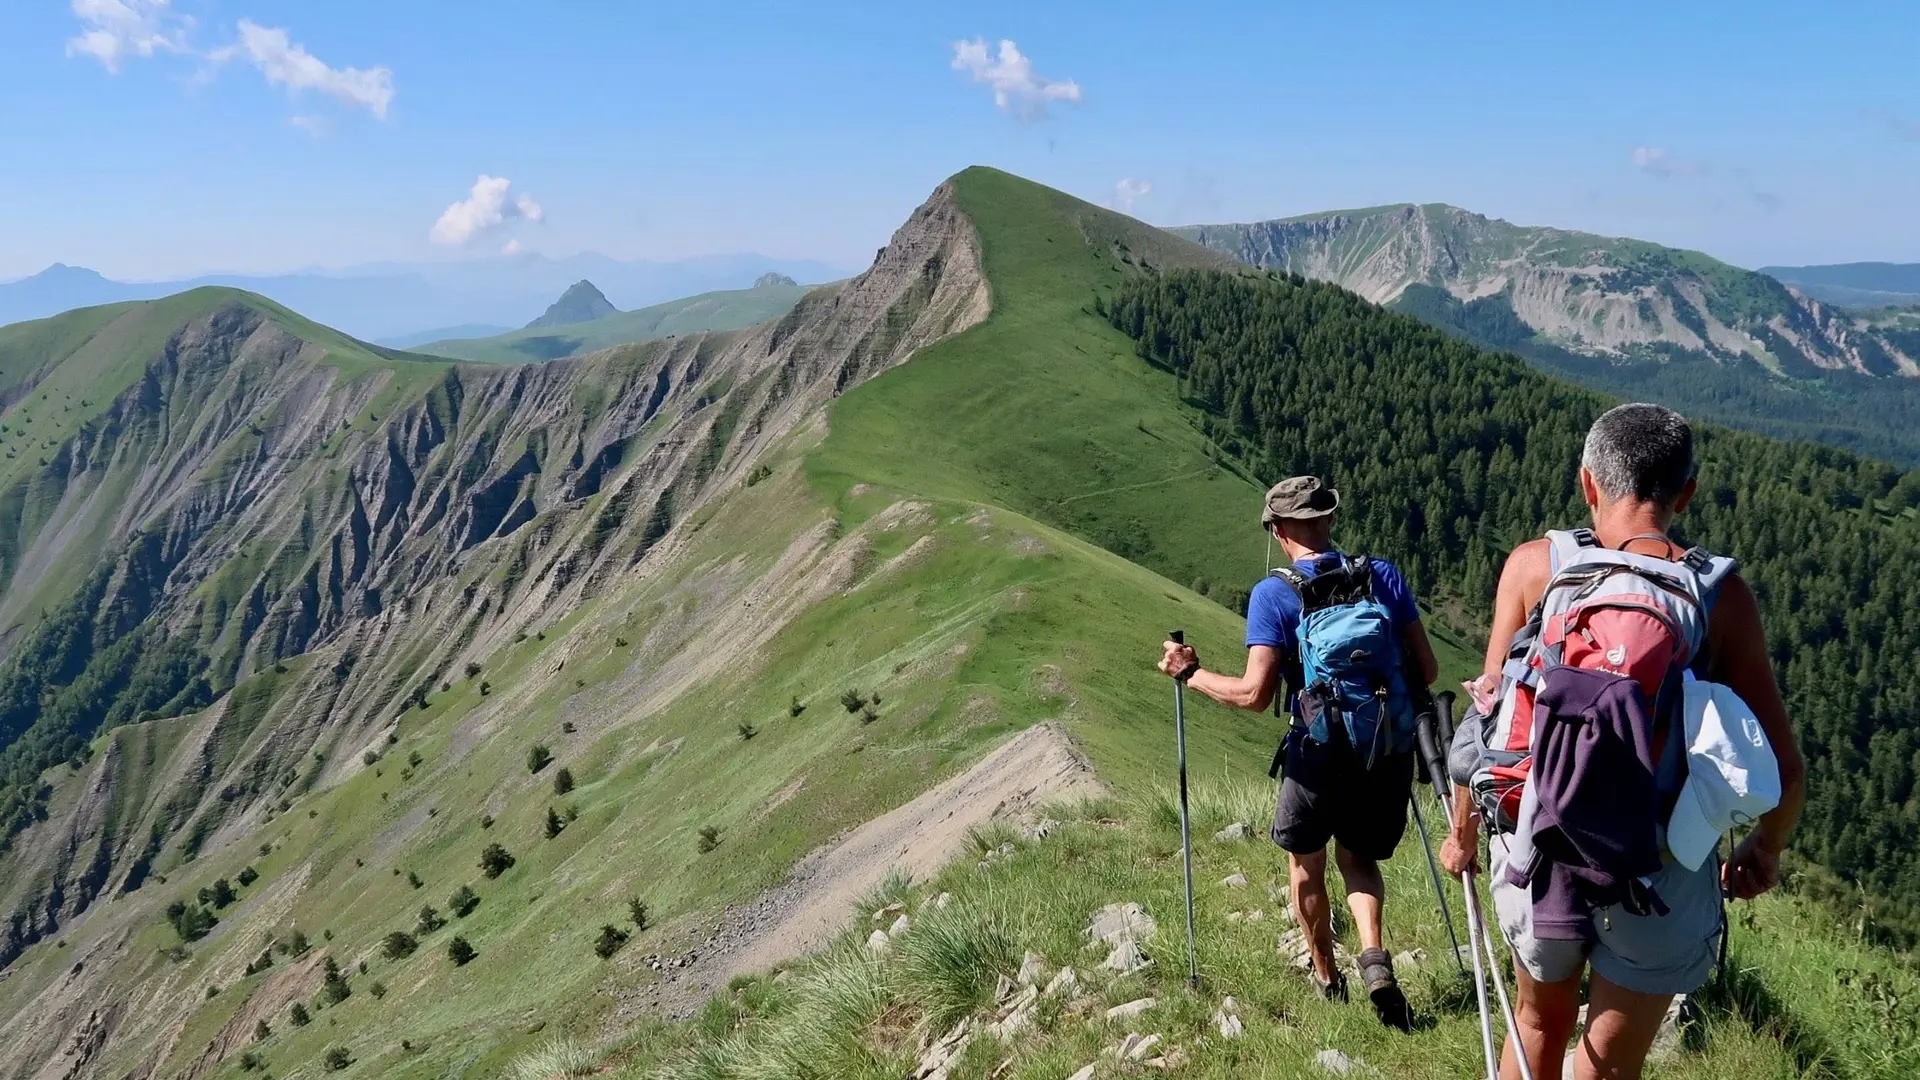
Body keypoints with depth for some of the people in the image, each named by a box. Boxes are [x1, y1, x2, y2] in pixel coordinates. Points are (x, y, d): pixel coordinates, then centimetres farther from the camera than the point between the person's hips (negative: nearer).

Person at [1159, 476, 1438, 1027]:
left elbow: (1254, 694, -19)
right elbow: (1427, 671, -1)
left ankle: (1327, 979, 37)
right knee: (1359, 857, 25)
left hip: (1319, 758, -3)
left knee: (1305, 866, 24)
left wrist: (1190, 672, -4)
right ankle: (1373, 957, 0)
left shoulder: (1274, 594, -12)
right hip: (1390, 754, 3)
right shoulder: (1384, 575, -2)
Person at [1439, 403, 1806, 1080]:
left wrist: (1463, 829, 8)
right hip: (1662, 868, -1)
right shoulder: (1722, 597, -7)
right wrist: (1765, 849, 15)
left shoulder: (1535, 565, -7)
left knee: (1540, 1024, 26)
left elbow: (1488, 713, -6)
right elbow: (1783, 769, -5)